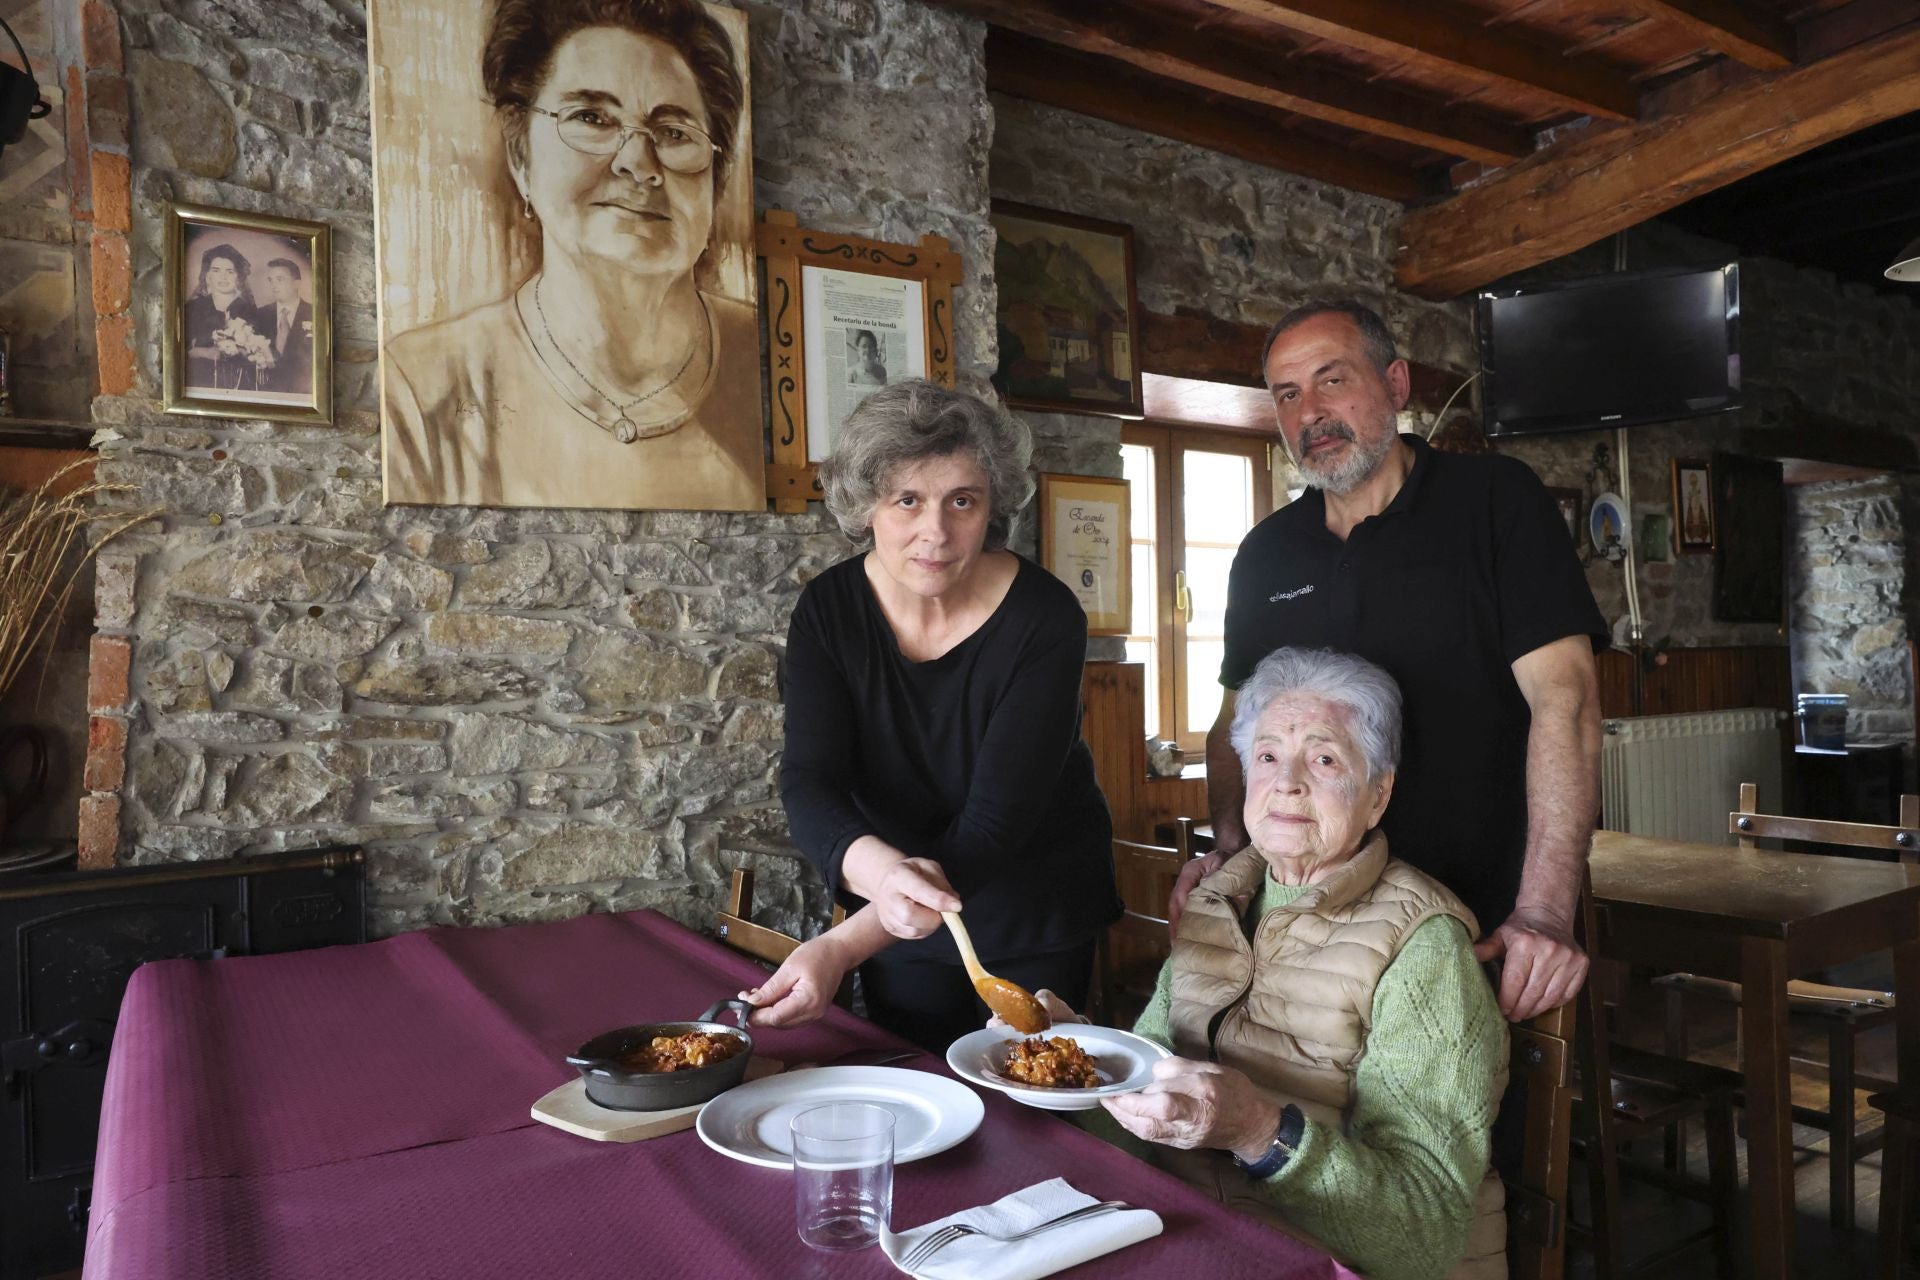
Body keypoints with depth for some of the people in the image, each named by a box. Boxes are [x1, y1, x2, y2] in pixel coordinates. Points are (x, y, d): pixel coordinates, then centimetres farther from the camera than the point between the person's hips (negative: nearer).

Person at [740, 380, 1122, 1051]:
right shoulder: (829, 609, -14)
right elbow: (809, 782, -22)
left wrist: (843, 945, -39)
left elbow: (996, 818, -29)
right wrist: (879, 869, -45)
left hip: (1035, 915, -2)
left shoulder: (1044, 618, -25)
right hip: (899, 916, 3)